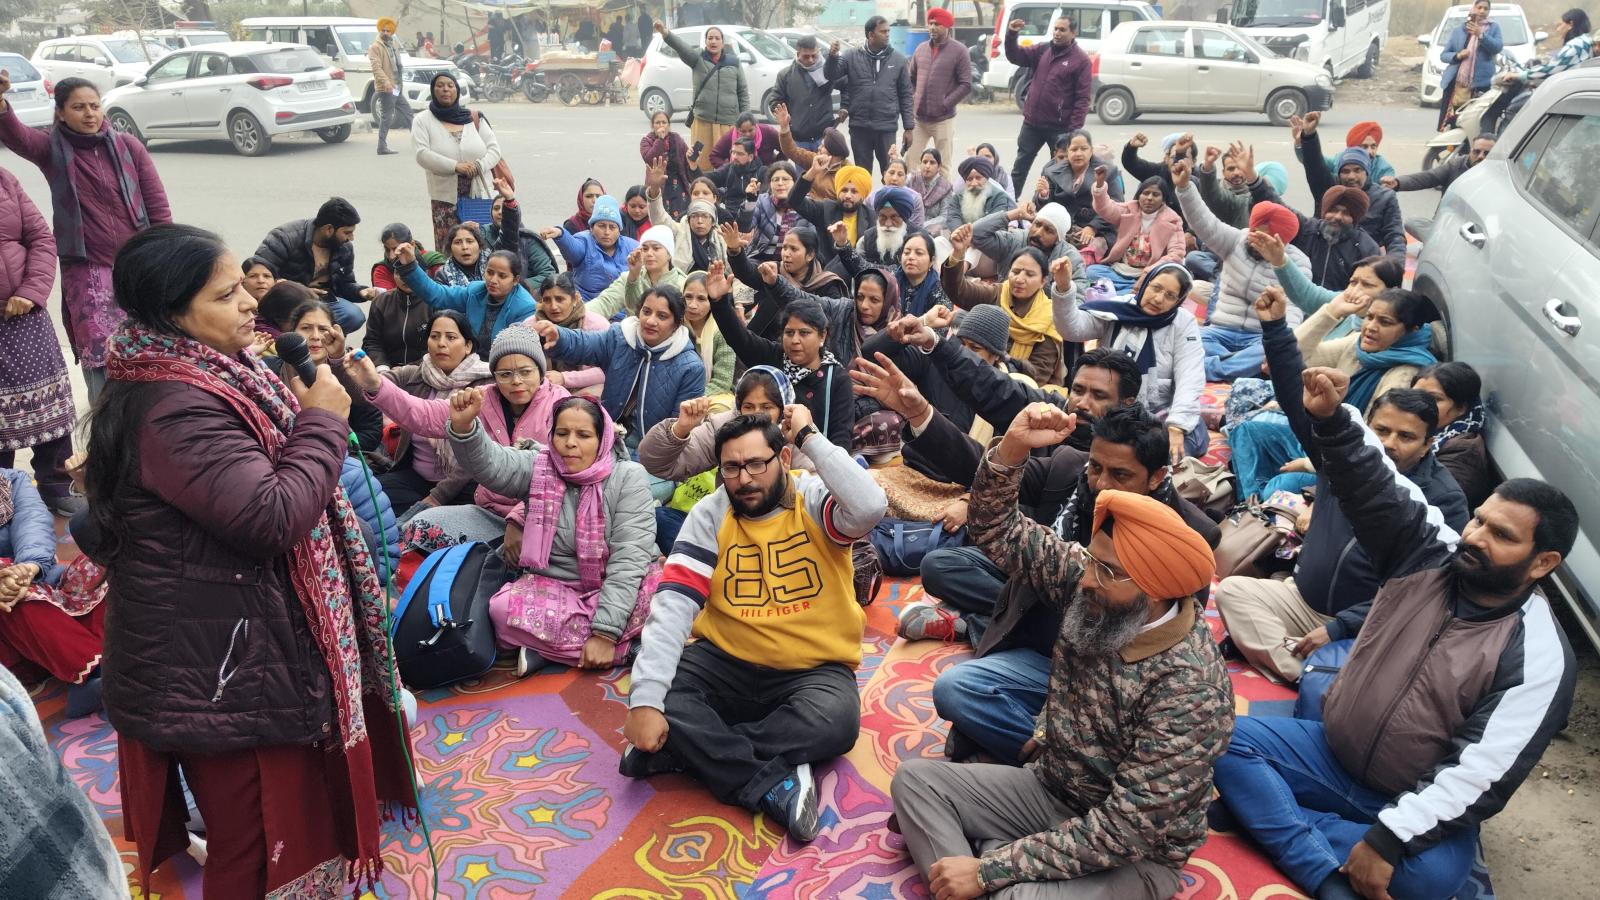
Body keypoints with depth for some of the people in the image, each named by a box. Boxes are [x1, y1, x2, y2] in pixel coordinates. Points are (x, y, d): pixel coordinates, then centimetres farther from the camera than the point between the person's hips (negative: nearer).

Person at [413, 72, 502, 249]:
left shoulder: (474, 118, 11)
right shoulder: (423, 121, 6)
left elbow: (494, 148, 7)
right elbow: (422, 154, -7)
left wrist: (479, 166, -14)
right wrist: (455, 166, -20)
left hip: (479, 194, 1)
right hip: (445, 197, -1)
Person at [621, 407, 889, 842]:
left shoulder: (815, 499, -9)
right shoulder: (710, 514, -5)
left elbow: (870, 507, -33)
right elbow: (673, 605, -15)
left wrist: (810, 436, -23)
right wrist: (645, 699, -27)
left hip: (813, 669, -2)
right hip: (726, 661, 2)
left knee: (835, 721, -34)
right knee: (655, 689, -24)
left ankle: (689, 749, -19)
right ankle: (774, 786, -24)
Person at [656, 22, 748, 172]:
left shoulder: (734, 62, 9)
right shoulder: (698, 59, 5)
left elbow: (743, 92, 11)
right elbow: (681, 46, -14)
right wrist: (666, 34, -33)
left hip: (728, 123, 1)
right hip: (702, 121, -1)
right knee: (702, 164, -2)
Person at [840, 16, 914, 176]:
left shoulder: (898, 59, 3)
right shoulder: (851, 58, 0)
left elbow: (906, 95, 4)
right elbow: (840, 83, 7)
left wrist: (909, 126, 1)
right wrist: (844, 106, -10)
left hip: (887, 126, 0)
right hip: (859, 126, 0)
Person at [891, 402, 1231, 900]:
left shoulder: (1191, 690, -30)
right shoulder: (1093, 580, -11)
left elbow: (1123, 829, -28)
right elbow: (996, 531, -5)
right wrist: (1011, 449, -25)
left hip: (1132, 856, -7)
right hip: (1049, 789, 8)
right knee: (915, 778, -5)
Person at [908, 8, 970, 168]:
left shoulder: (959, 50, -4)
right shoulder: (921, 48, 10)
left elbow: (966, 85, -8)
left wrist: (945, 105, -12)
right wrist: (912, 103, 6)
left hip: (943, 119, -4)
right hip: (918, 118, 4)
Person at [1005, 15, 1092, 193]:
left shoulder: (1081, 60, -7)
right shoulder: (1042, 50, 8)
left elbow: (1083, 98, -10)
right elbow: (1015, 56, 7)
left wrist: (1074, 129, -17)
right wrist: (1011, 35, -12)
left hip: (1060, 127, -4)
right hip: (1032, 122, 4)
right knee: (1020, 166, 9)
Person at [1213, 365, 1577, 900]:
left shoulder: (1538, 656, -17)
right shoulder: (1430, 556, -3)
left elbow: (1481, 777, -22)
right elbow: (1372, 487, -13)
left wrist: (1385, 839, -28)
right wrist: (1330, 418, -33)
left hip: (1421, 801, -5)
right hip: (1334, 755, 5)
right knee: (1231, 741, -18)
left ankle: (1282, 819, -19)